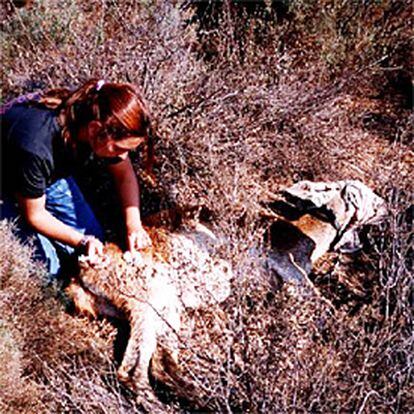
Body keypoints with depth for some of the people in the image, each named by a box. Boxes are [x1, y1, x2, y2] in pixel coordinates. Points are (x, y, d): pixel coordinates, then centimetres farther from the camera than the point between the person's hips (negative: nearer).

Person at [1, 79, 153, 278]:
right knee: (47, 268, -14)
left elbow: (125, 175, -8)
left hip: (52, 175, 6)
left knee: (95, 239, 0)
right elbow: (34, 215, -26)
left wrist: (134, 225, -21)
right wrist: (82, 241, -33)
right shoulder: (36, 147, -43)